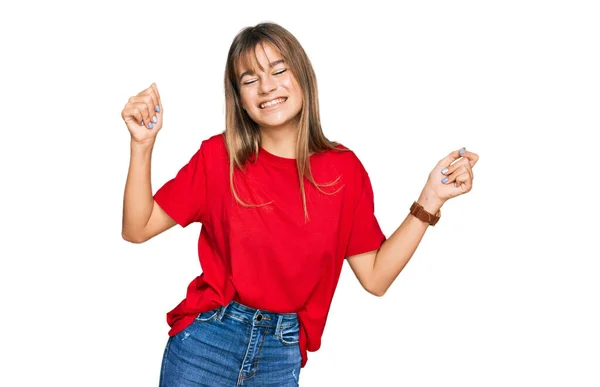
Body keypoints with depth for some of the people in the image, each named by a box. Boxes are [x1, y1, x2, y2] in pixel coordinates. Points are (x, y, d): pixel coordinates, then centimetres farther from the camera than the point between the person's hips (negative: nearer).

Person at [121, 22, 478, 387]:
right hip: (207, 339, -1)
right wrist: (143, 145, -16)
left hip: (283, 353, 1)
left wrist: (430, 200, -8)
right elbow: (137, 229, -5)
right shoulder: (219, 155, -7)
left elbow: (375, 278, -2)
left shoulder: (344, 169, -4)